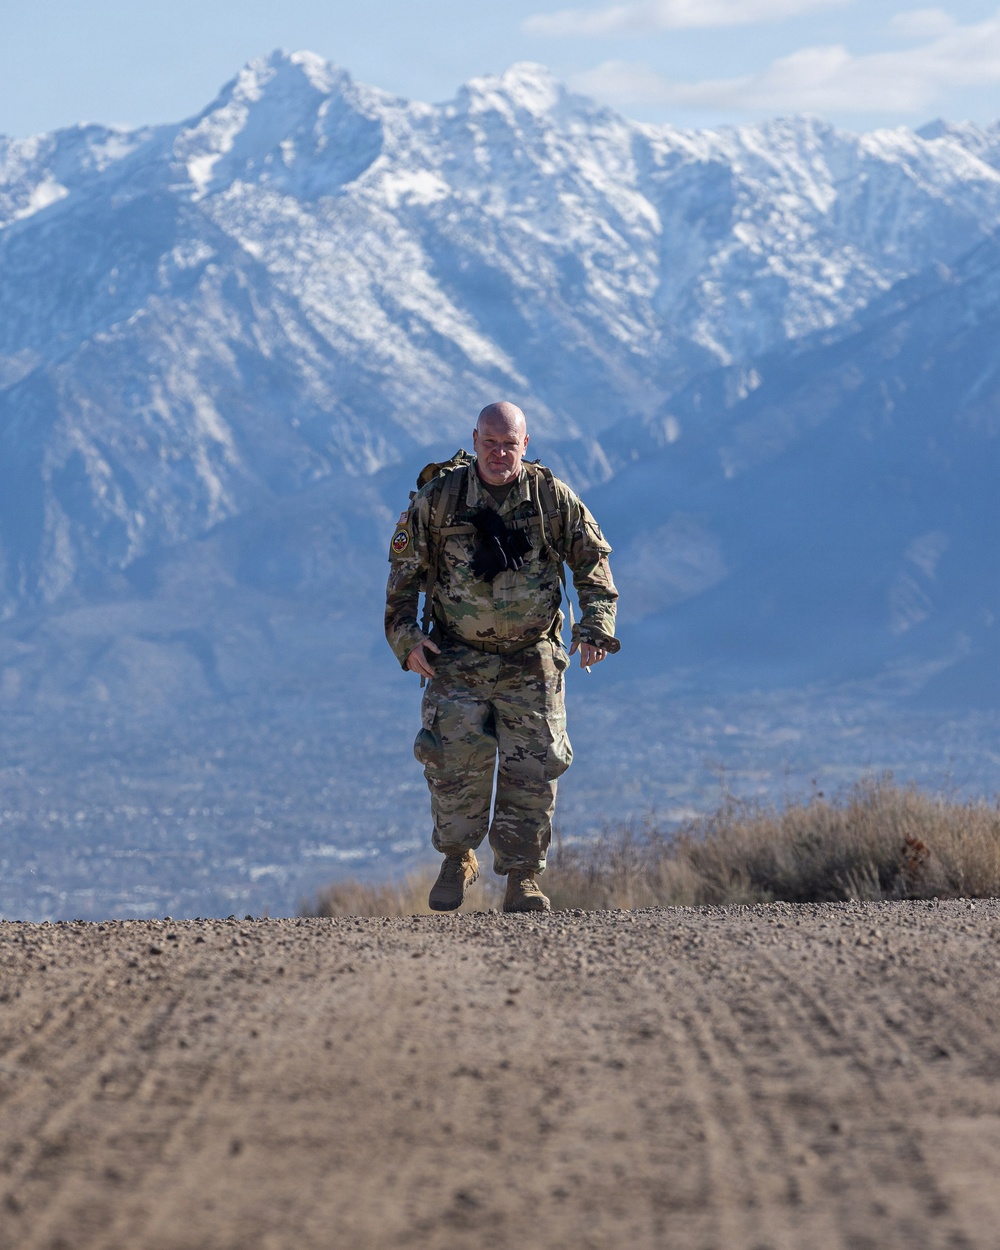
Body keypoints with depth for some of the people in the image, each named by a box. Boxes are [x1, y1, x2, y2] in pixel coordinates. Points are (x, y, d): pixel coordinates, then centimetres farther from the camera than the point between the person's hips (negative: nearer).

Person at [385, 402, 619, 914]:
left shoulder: (553, 497, -2)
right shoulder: (439, 498, -4)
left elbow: (593, 562, 7)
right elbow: (404, 565, 6)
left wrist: (595, 625, -5)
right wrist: (405, 635, -1)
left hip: (531, 660, 1)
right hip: (457, 659, -1)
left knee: (532, 767, -2)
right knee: (456, 757, -13)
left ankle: (523, 878, 7)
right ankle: (457, 858, 9)